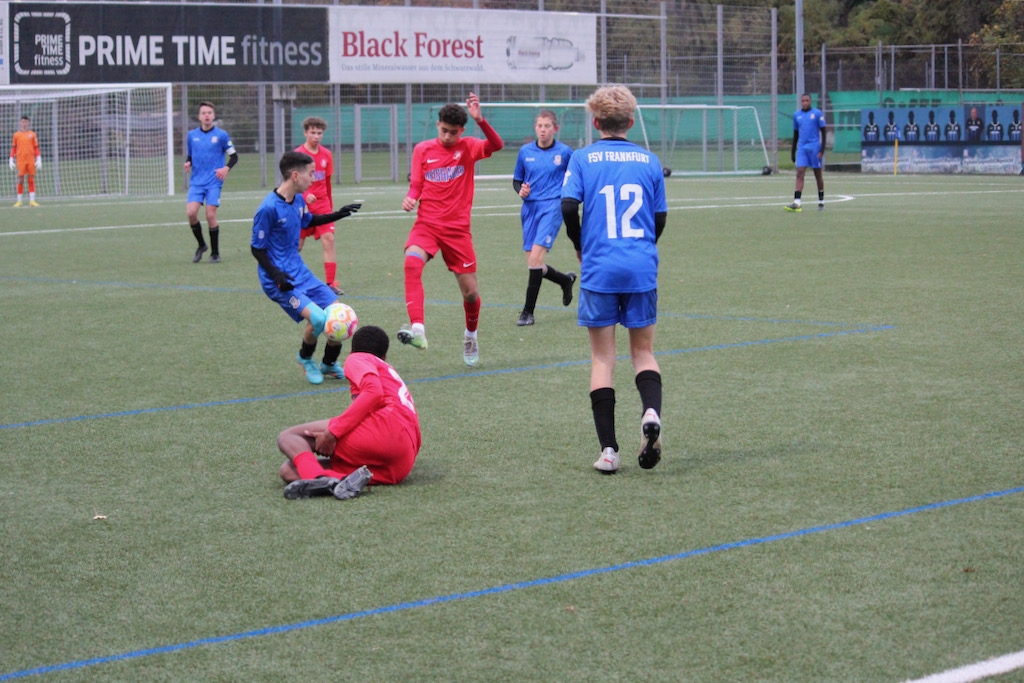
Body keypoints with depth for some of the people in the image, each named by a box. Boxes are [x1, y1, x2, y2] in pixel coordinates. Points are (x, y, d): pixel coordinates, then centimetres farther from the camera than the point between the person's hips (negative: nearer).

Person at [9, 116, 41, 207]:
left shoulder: (32, 134, 8)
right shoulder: (16, 135, 7)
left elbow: (36, 148, 8)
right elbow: (13, 148, 8)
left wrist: (38, 159, 1)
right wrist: (11, 160, 2)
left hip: (31, 160, 1)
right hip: (20, 161, -1)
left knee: (31, 180, 0)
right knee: (20, 180, -1)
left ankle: (32, 200, 0)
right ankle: (19, 201, 3)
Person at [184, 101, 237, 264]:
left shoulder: (221, 135, -1)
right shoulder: (192, 135, 8)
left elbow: (234, 156, 3)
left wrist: (226, 168, -16)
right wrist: (187, 163, -3)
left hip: (214, 182, -3)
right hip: (197, 181, 3)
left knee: (210, 215, -9)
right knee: (191, 212, -13)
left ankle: (215, 253, 6)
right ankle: (201, 245, 10)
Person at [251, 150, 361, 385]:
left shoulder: (298, 199, 4)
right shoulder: (268, 209, -20)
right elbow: (257, 249, -14)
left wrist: (338, 215, 23)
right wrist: (276, 275, -24)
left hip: (300, 273, 8)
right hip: (279, 281, -8)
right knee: (317, 318, -24)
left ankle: (329, 365, 28)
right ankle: (305, 358, 8)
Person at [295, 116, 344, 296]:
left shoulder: (326, 155, 5)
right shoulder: (298, 154, -8)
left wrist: (330, 205, 19)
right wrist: (304, 195, -28)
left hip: (322, 204, 3)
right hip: (302, 205, -3)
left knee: (328, 239, -11)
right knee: (297, 244, 5)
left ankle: (331, 282, -10)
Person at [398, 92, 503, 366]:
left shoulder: (468, 148, 0)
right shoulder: (422, 150, 4)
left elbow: (496, 145, -19)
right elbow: (416, 185, 10)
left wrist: (480, 120, -35)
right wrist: (410, 198, -13)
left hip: (458, 228, 0)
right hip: (427, 224, 0)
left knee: (470, 292, 4)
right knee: (412, 262, -32)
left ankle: (471, 336, 34)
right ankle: (417, 329, -40)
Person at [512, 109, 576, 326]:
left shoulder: (564, 152, 0)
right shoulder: (525, 152, 7)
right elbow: (516, 180, 16)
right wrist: (521, 190, -5)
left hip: (552, 206, -4)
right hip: (530, 208, 5)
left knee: (535, 257, -18)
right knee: (533, 264, 4)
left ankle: (528, 311, -11)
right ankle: (566, 280, 36)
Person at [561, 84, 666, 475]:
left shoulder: (583, 159, 0)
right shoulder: (649, 161, 6)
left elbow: (568, 206, -11)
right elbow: (660, 218, 8)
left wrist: (580, 248, 7)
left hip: (599, 270, -2)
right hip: (642, 269, 2)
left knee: (602, 358, 5)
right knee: (643, 351, 13)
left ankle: (608, 449, 1)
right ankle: (651, 411, -16)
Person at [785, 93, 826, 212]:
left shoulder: (817, 113, -2)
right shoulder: (796, 115, 10)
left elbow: (823, 131, -2)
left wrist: (822, 149, -10)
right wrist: (793, 151, 16)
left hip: (814, 148, -3)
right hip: (801, 148, 3)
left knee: (818, 175, 7)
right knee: (799, 174, -10)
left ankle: (821, 201, 21)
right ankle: (797, 203, -18)